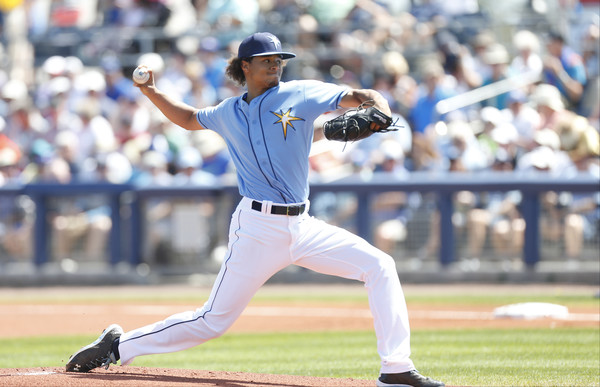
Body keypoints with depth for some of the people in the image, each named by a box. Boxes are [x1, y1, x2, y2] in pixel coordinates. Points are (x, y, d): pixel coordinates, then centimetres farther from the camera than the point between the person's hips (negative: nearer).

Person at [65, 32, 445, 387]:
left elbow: (363, 96, -1)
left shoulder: (302, 95, 2)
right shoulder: (228, 113, 8)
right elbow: (189, 118, 29)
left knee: (379, 266, -12)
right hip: (258, 228, -2)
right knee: (214, 320, -3)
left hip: (302, 226, 2)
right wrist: (151, 91, 18)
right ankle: (119, 345, 13)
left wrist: (380, 113, -23)